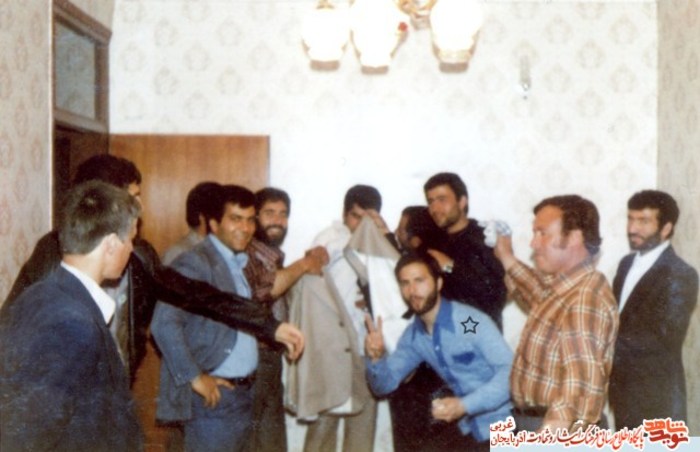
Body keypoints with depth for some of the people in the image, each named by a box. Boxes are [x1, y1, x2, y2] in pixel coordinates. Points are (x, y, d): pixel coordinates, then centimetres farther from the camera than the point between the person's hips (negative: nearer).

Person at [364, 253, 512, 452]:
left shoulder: (471, 322, -20)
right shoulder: (413, 336, 2)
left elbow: (510, 373, -27)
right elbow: (385, 385, 7)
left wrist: (465, 405, -32)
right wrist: (376, 358, -13)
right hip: (468, 428, 7)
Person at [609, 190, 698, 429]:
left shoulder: (680, 275, -15)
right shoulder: (627, 264, 10)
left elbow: (665, 337, -20)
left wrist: (613, 343, -19)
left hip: (656, 395, -7)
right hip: (623, 386, 8)